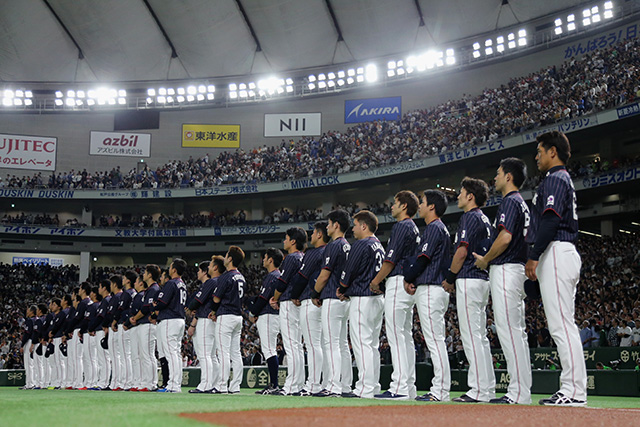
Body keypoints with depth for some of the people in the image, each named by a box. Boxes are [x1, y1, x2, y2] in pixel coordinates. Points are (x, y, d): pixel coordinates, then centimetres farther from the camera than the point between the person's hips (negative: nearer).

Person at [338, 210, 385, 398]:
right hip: (378, 298, 10)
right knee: (373, 344, 12)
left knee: (361, 343, -9)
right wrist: (346, 291, 14)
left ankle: (365, 388, -12)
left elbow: (348, 273, -11)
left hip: (362, 299, -9)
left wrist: (341, 289, 8)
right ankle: (374, 386, 13)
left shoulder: (361, 245, -11)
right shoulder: (379, 245, 18)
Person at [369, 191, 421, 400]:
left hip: (398, 283, -10)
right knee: (406, 336, 10)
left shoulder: (401, 226, -9)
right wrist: (380, 280, 21)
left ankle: (399, 387, -17)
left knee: (396, 335, -13)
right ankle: (409, 387, 10)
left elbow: (391, 259, -15)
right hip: (410, 284, 10)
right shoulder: (414, 228, 21)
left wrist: (376, 281, -5)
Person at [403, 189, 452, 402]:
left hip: (430, 289, -11)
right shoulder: (441, 229, 22)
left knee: (435, 340, -12)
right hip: (437, 288, 11)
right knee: (435, 340, 10)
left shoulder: (434, 228, -9)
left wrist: (408, 279, -1)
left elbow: (423, 259, -15)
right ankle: (439, 389, 11)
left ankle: (440, 391, -13)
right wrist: (415, 281, 14)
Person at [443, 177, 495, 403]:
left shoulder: (470, 217, -8)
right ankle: (487, 388, 12)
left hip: (468, 280, -10)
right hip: (482, 278, 10)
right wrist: (455, 278, 19)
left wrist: (450, 278, -7)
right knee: (480, 336, 11)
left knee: (471, 335, -11)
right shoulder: (484, 219, 21)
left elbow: (462, 251, -17)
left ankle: (479, 390, -13)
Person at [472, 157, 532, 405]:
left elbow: (505, 237, -21)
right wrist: (488, 259, 22)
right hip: (517, 268, 11)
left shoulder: (510, 201, -9)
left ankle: (519, 392, -14)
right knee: (516, 331, 9)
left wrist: (484, 260, -7)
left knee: (508, 328, -12)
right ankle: (521, 390, 11)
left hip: (506, 270, -11)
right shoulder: (522, 203, 22)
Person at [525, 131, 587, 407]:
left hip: (556, 252, -11)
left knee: (561, 324, -13)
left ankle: (574, 391, -14)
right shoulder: (564, 180, 25)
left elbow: (550, 220, -18)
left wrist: (533, 257, -18)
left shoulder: (555, 179, -7)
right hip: (566, 252, 11)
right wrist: (538, 257, 21)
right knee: (562, 325, 9)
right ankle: (572, 390, 9)